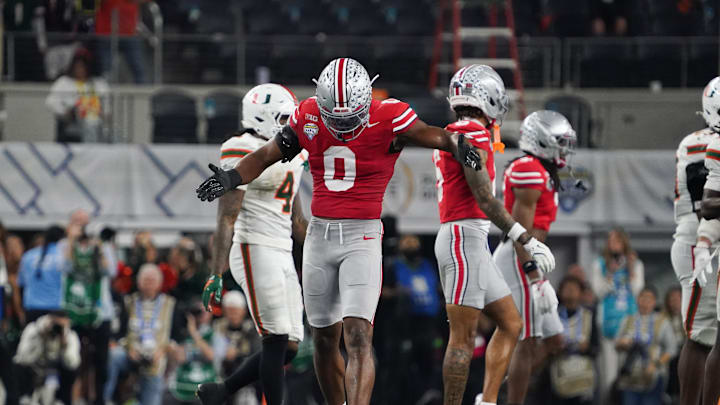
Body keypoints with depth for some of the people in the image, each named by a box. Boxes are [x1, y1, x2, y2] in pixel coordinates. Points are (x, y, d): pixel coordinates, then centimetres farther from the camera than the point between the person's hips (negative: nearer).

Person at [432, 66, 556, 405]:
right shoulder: (474, 135, -11)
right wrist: (525, 240, -17)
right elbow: (484, 199, -17)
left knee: (509, 324, 14)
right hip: (466, 236, -10)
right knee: (463, 337, -9)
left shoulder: (449, 136, 18)